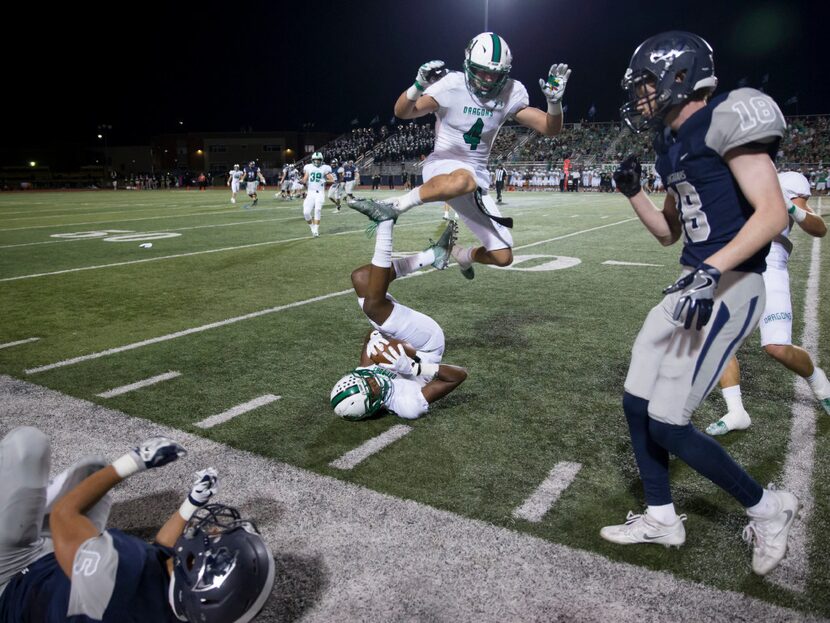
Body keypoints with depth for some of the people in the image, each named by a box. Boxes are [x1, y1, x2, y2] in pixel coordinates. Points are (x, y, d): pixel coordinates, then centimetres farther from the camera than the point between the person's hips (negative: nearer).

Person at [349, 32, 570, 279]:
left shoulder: (511, 93, -1)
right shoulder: (452, 85, -12)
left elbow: (550, 129, 0)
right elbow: (402, 112, -17)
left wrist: (554, 100, -19)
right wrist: (418, 85, -35)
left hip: (476, 174, 5)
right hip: (442, 166, -5)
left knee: (503, 257, 2)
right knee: (464, 180, -46)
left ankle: (463, 255, 35)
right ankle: (394, 206, -30)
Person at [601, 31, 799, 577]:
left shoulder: (724, 120, -11)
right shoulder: (676, 144, 16)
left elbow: (773, 212, -20)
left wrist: (713, 270, -29)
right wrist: (634, 192, 10)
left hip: (727, 290, -9)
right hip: (692, 286, 9)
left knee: (667, 424, -6)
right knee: (637, 405, 11)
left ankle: (768, 507, 18)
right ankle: (662, 519, 28)